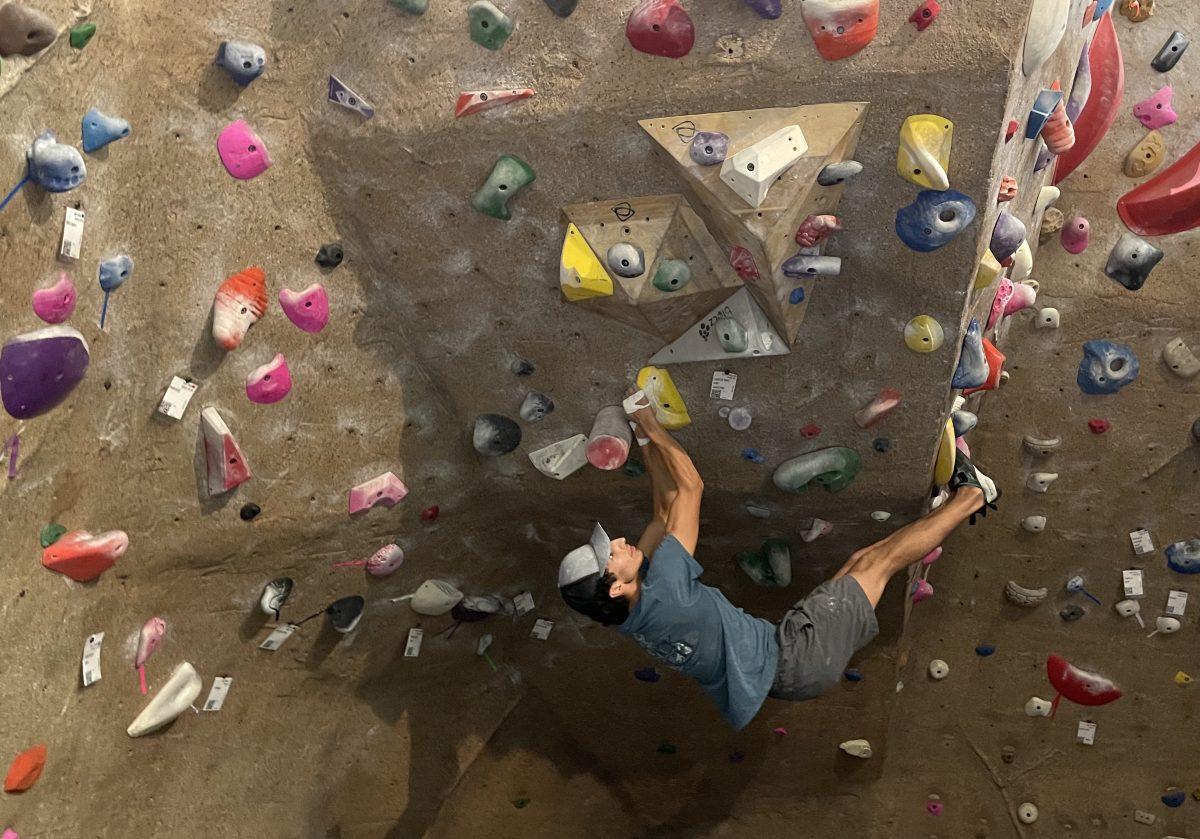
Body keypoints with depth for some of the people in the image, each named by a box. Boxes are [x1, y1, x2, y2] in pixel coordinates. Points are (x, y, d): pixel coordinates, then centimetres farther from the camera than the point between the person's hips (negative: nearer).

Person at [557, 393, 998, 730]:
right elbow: (689, 485, -29)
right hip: (797, 659, -9)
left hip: (780, 666, 9)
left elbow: (666, 510, 3)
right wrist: (649, 425, -18)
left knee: (860, 560, 17)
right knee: (880, 558, 4)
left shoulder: (630, 614, -8)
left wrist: (648, 444, 3)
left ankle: (965, 496, 33)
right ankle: (970, 496, 24)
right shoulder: (660, 596, -36)